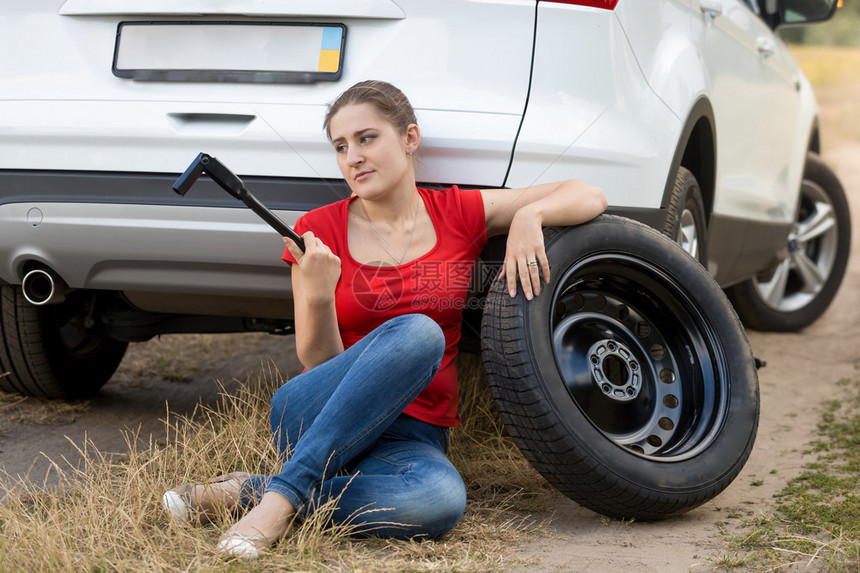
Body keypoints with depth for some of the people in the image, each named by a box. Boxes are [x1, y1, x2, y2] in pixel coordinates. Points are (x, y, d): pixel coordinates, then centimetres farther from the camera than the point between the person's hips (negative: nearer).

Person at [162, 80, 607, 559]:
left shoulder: (458, 215, 7)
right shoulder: (318, 232, 3)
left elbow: (590, 198, 8)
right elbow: (318, 364, 0)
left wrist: (529, 215, -12)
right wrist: (319, 296, -19)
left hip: (413, 436, 2)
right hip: (311, 420, -2)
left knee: (441, 500, -38)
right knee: (416, 332, -35)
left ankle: (253, 493, -25)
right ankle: (281, 498, -32)